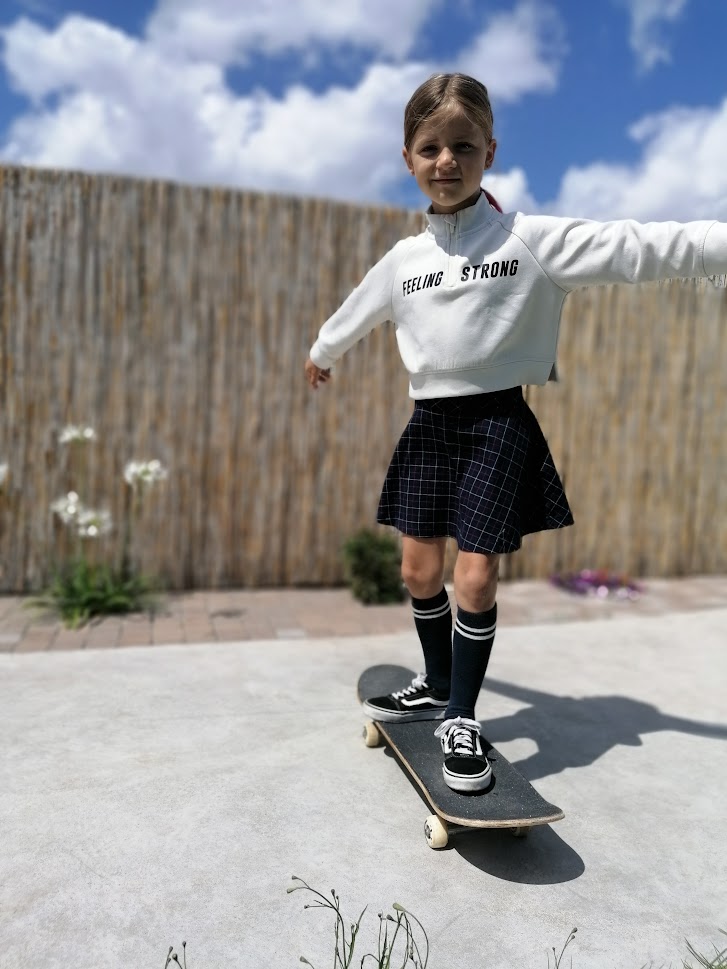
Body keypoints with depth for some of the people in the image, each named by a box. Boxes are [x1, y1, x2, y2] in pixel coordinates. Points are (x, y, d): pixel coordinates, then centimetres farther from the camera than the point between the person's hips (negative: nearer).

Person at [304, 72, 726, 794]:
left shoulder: (532, 240, -5)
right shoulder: (402, 260, 9)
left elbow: (641, 250, -11)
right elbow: (356, 312, 27)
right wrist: (322, 354, 42)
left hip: (497, 421, -4)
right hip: (429, 423, 5)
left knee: (476, 578, -6)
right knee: (419, 570, 9)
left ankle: (461, 717, 15)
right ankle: (436, 688, 32)